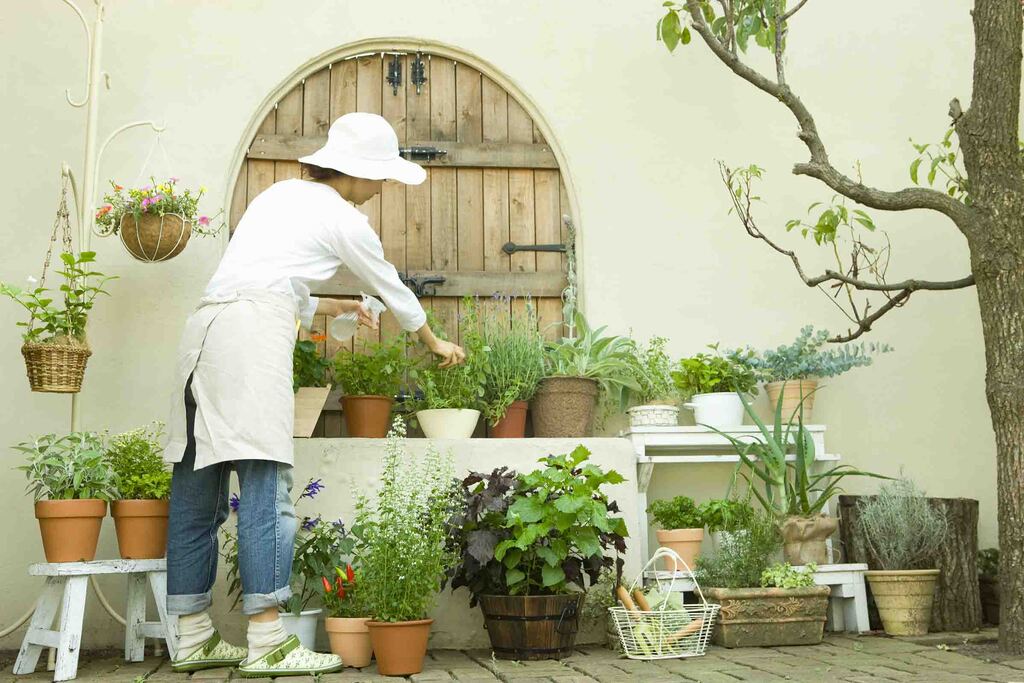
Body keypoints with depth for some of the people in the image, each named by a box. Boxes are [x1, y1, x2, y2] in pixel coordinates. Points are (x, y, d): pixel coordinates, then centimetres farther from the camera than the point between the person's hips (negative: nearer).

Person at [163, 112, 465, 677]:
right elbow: (393, 291, 18)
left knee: (198, 491, 7)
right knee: (267, 486, -10)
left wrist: (329, 307, 43)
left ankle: (192, 638, 12)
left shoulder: (282, 194, 27)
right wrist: (436, 344, 34)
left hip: (206, 324, 9)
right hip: (253, 333, -9)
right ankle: (267, 644, -11)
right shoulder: (342, 219, 6)